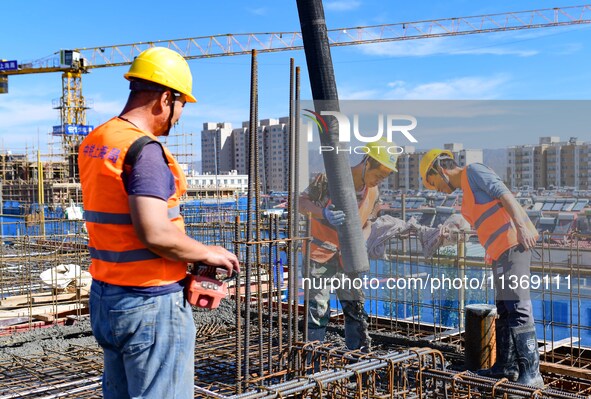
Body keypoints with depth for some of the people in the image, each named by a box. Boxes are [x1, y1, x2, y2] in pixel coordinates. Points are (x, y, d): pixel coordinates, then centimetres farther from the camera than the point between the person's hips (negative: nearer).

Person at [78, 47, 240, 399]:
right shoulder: (145, 150, -19)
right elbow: (156, 233, -27)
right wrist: (209, 253, -11)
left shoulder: (93, 142, 9)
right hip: (151, 303, -9)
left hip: (105, 294, 9)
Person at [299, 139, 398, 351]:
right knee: (318, 308, -2)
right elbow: (301, 202, -16)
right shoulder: (330, 178, -19)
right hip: (320, 253, -5)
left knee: (355, 305, 9)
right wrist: (323, 213, -36)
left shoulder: (373, 192, 0)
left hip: (346, 256, 6)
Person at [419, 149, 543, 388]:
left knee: (517, 308, -13)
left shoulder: (474, 171, -1)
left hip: (513, 244, -10)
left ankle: (531, 373, -13)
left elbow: (504, 194, -14)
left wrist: (521, 228, -25)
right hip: (501, 252, 10)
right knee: (504, 311, 14)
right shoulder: (467, 191, 26)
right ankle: (506, 366, 23)